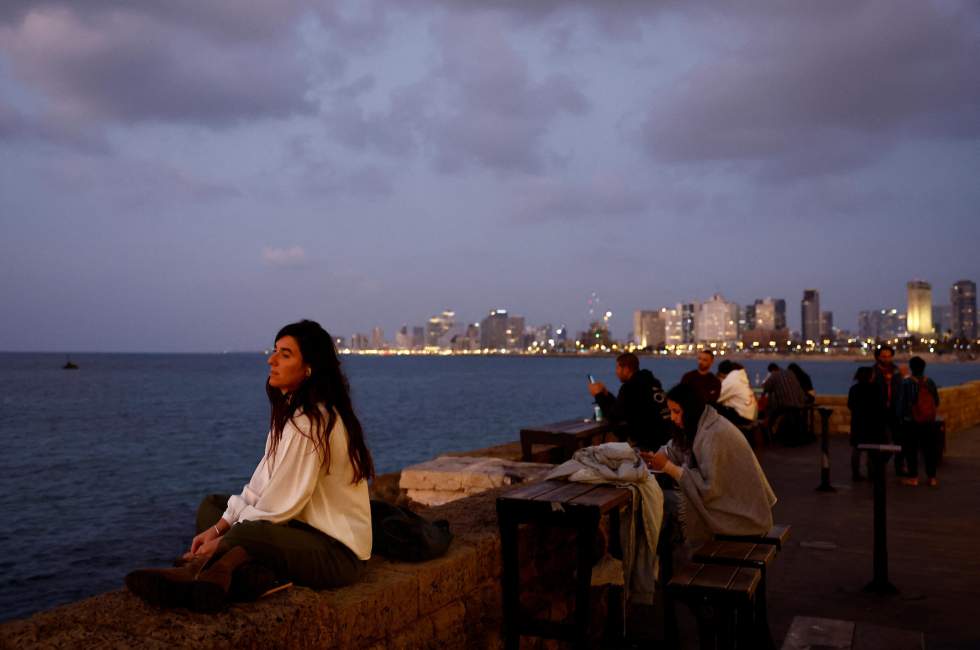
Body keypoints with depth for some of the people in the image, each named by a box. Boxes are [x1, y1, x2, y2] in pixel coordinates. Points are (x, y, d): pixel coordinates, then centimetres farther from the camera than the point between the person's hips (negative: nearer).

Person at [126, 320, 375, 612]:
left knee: (251, 533, -37)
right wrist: (218, 528, -2)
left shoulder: (310, 423, -21)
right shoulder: (291, 412, 9)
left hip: (337, 552, -11)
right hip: (303, 527, 11)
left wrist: (222, 541, -11)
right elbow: (263, 484, 7)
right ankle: (254, 573, -19)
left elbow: (283, 503, -20)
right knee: (211, 505, 7)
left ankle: (196, 571, -10)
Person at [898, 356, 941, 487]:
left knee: (911, 449, 4)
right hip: (929, 421, 4)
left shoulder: (906, 383, -12)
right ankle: (932, 477, 14)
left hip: (911, 421, -4)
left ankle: (913, 477, 6)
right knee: (930, 448, 11)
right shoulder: (930, 382, 0)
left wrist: (902, 416, 1)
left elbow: (903, 402, -13)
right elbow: (936, 402, 5)